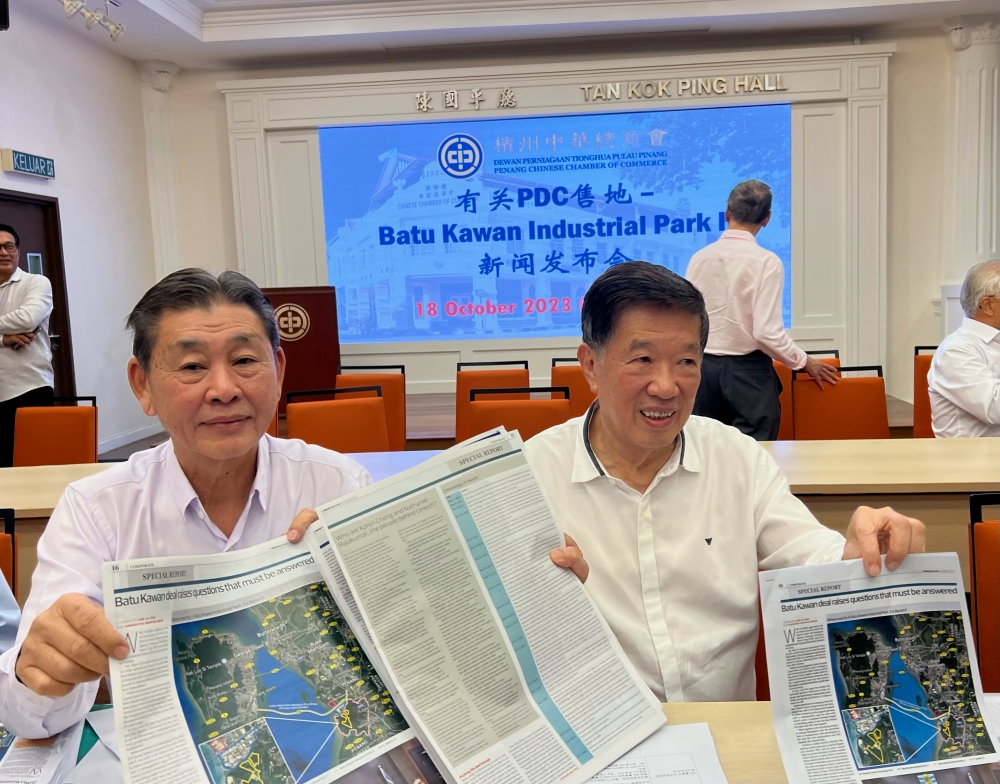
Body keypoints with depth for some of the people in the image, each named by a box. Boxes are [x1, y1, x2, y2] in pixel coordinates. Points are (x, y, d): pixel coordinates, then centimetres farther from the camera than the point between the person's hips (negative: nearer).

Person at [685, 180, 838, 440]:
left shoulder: (699, 258, 2)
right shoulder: (766, 261, -11)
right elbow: (767, 331, -16)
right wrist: (804, 362, 0)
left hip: (704, 367, 5)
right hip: (747, 369, -4)